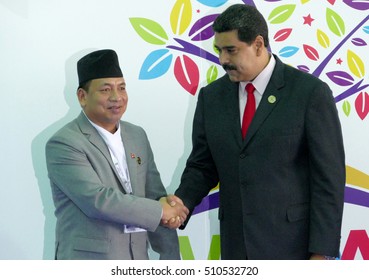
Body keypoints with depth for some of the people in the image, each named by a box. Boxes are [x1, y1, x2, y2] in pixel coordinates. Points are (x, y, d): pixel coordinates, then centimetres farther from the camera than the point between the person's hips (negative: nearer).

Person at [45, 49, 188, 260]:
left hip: (137, 260, 6)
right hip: (89, 265, -6)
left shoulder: (137, 136, 10)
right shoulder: (63, 144, -11)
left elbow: (156, 196, 10)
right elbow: (97, 200, -20)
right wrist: (160, 211, -13)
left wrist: (170, 258, 6)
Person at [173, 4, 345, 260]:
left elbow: (328, 176, -8)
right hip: (236, 247, 5)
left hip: (292, 245, -4)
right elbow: (202, 166, 12)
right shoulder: (212, 96, 6)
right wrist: (181, 202, -8)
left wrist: (321, 252, -11)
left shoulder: (311, 92, -8)